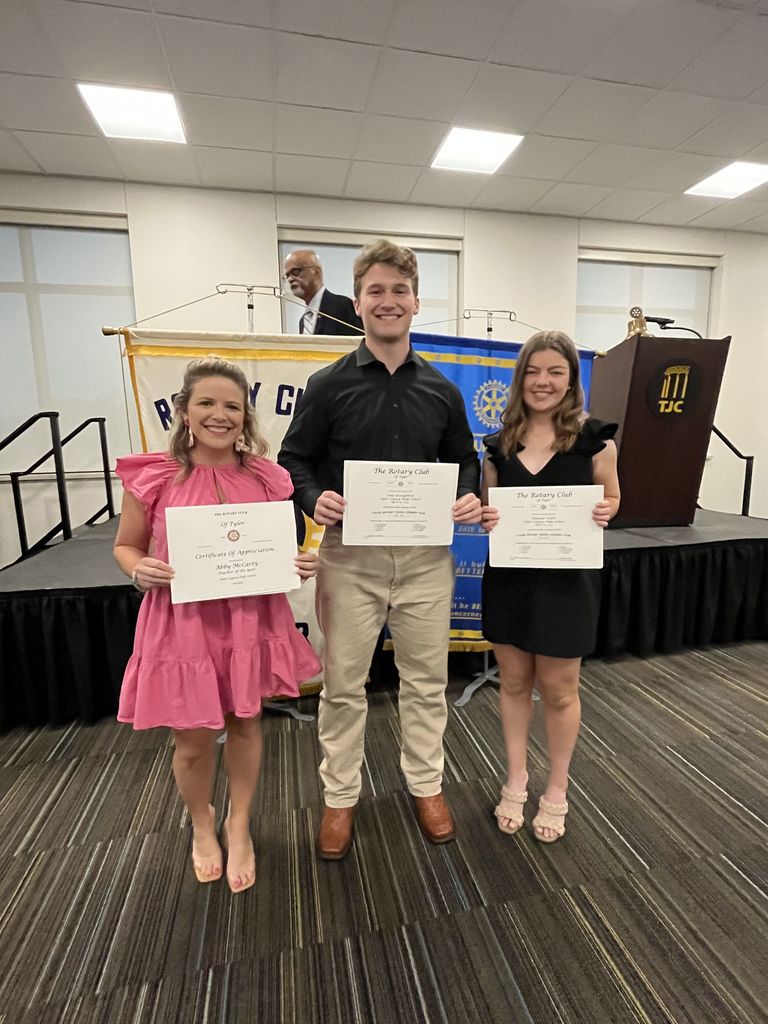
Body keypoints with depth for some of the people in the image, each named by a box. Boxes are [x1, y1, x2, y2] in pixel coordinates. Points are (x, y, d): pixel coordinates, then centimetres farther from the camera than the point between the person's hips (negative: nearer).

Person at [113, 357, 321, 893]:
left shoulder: (266, 478, -4)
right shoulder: (154, 477, -9)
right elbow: (125, 546, 4)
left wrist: (302, 564, -12)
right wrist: (141, 570, -17)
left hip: (251, 620, 2)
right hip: (183, 625, -1)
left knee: (246, 724, 18)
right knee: (194, 741, 13)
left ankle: (239, 826, 47)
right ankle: (202, 824, 48)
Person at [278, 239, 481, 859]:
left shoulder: (441, 390, 7)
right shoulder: (328, 386, -1)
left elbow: (464, 459, 15)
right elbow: (294, 460, 2)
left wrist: (469, 496, -6)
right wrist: (314, 499, -19)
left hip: (426, 554, 3)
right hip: (351, 555, -2)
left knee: (426, 677, 15)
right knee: (343, 683, 11)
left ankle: (426, 784, 39)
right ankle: (340, 796, 35)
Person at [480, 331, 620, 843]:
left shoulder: (593, 439, -4)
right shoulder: (501, 443, 4)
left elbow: (611, 499, 5)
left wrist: (604, 513, -17)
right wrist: (484, 517, -10)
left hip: (566, 579, -3)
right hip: (509, 576, 3)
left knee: (559, 689, 10)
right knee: (514, 681, 14)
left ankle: (557, 790, 34)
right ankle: (516, 780, 36)